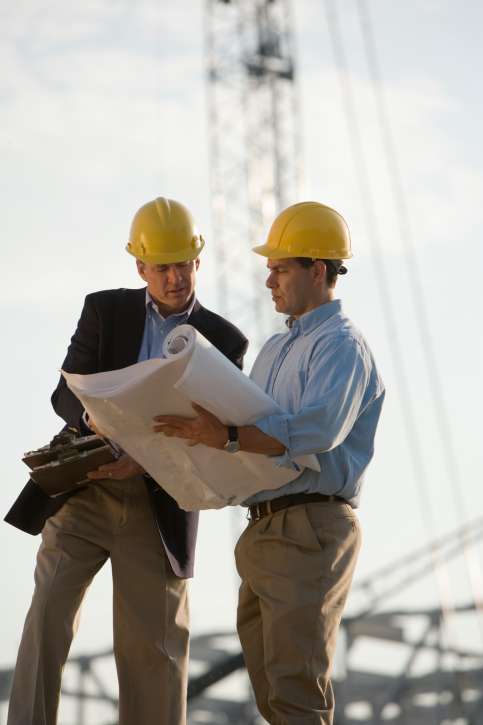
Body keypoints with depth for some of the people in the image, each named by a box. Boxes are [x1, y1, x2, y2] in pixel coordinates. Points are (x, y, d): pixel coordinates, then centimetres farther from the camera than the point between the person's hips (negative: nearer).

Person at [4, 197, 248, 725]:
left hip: (159, 507, 0)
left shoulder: (224, 342, 4)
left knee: (154, 644, 3)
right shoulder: (104, 310, 6)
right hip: (82, 491, 0)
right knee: (49, 611, -12)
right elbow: (66, 395, -1)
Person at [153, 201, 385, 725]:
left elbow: (317, 428, -25)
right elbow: (249, 429, 25)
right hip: (261, 533, 9)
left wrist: (226, 438, -32)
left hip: (310, 530, -9)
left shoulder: (342, 346, -8)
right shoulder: (276, 349, 23)